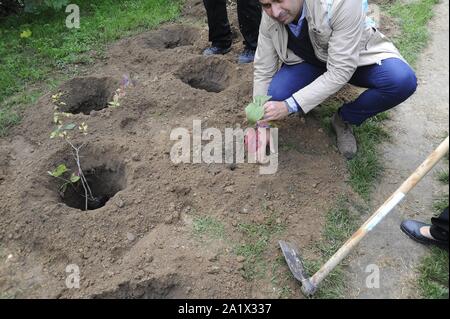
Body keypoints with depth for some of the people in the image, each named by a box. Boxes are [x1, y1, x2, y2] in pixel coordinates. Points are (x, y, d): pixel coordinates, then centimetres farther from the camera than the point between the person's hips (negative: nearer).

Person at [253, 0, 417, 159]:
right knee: (275, 97, -25)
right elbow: (263, 71, -12)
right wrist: (262, 125, -13)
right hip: (309, 62, 2)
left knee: (403, 81, -30)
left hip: (357, 57, -2)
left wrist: (290, 106, -38)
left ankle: (343, 119, -4)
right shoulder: (269, 18, -21)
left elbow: (340, 71, -34)